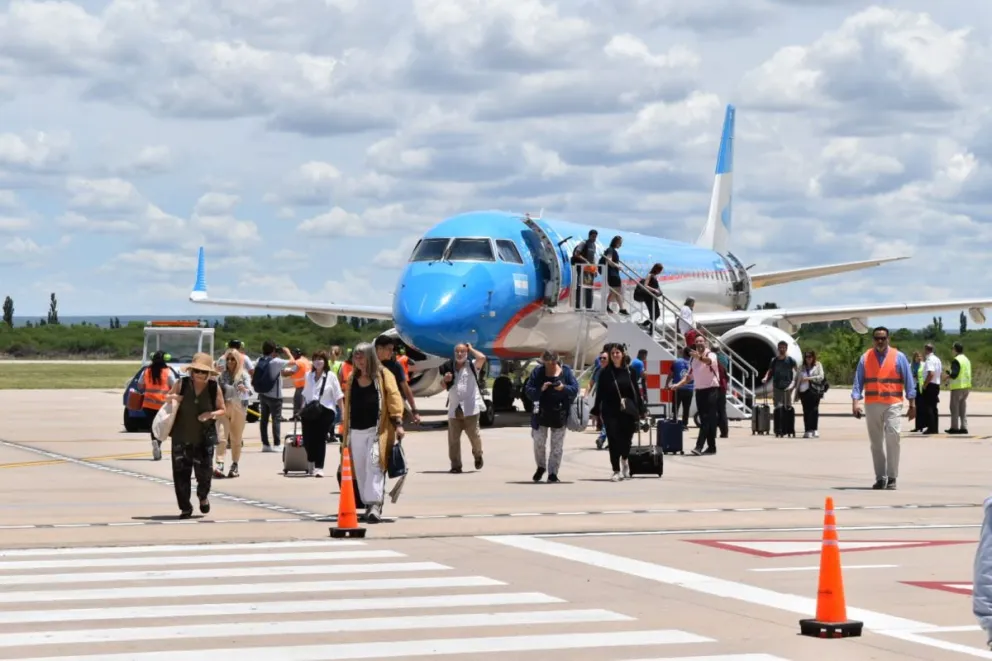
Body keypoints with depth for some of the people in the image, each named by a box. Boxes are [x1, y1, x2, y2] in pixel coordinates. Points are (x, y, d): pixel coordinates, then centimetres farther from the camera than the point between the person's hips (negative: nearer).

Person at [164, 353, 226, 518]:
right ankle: (185, 508, 11)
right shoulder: (181, 384, -2)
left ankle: (203, 496, 32)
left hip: (204, 438, -1)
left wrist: (212, 414, -15)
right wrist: (172, 399, -12)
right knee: (181, 473, -1)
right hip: (181, 437, 1)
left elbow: (223, 410, 6)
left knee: (204, 472, -1)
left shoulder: (214, 388, -3)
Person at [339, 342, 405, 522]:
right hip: (356, 431, 6)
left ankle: (375, 505, -20)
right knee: (361, 470, 7)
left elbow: (394, 398, -3)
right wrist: (345, 432, 19)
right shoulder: (352, 378, 16)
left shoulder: (383, 375, 1)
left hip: (377, 430, -6)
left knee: (374, 466, -16)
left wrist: (398, 423, -11)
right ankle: (368, 506, 16)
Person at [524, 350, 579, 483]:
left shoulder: (566, 371, -1)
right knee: (539, 442, 6)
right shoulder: (537, 372, -2)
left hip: (560, 415, 0)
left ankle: (553, 473, 9)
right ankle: (541, 467, 31)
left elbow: (575, 388, -5)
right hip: (541, 413, 0)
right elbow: (528, 390, -5)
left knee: (557, 445, 2)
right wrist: (541, 389, -23)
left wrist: (563, 388, -24)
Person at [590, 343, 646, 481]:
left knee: (626, 438, 5)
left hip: (627, 411, 1)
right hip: (610, 411, -1)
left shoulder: (629, 371, 5)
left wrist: (641, 409, 5)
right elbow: (600, 392, 4)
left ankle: (624, 459, 37)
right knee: (614, 441, -3)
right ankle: (616, 471, 3)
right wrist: (596, 411, 1)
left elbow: (636, 391, 7)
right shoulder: (605, 372, 3)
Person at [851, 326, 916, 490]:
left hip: (892, 404, -2)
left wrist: (912, 404, -1)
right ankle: (880, 478, 14)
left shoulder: (898, 357, 3)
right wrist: (855, 402, -10)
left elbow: (908, 381, 4)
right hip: (872, 404, 2)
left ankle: (891, 478, -9)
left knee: (892, 438, -14)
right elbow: (858, 382, 3)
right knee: (876, 442, 6)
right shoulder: (865, 358, 6)